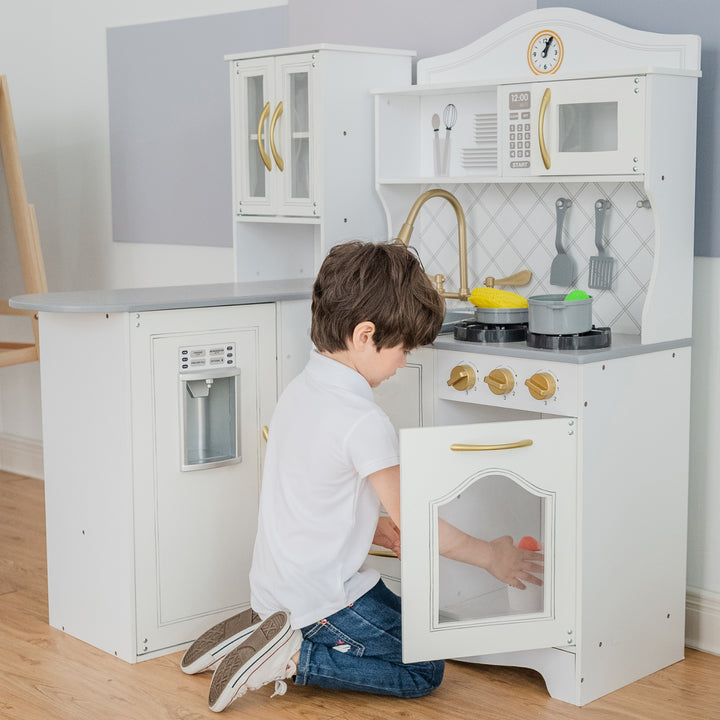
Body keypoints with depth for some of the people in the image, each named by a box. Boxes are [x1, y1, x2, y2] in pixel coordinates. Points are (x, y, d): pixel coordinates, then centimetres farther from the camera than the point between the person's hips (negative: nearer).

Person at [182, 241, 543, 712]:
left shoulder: (300, 390, 4)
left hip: (276, 582, 9)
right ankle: (294, 657, -6)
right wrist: (492, 557, -1)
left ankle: (264, 629, 12)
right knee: (425, 670, 4)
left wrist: (378, 529, 8)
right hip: (321, 596, -9)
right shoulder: (364, 421, -23)